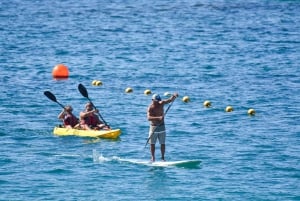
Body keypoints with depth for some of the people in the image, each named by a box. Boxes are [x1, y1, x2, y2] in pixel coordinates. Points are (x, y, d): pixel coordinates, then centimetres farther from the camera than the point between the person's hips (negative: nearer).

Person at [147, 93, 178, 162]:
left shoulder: (161, 103, 0)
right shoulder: (150, 108, -14)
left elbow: (170, 100, -7)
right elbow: (149, 118, -28)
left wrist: (174, 96, -28)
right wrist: (158, 118, -40)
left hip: (162, 127, 4)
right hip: (153, 127, -4)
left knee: (163, 143, 4)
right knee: (152, 143, 2)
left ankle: (163, 157, 11)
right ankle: (153, 158, 11)